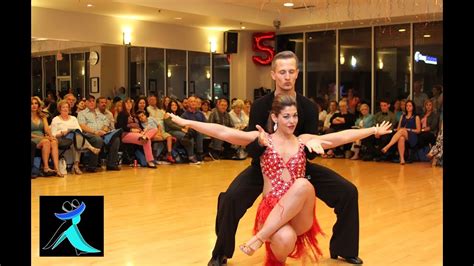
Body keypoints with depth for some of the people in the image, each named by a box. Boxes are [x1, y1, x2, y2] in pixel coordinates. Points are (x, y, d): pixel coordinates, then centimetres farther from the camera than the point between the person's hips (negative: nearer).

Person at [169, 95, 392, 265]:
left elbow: (343, 136, 13)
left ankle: (260, 237, -26)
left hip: (300, 216, 2)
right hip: (271, 209, -1)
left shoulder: (304, 141, 13)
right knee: (284, 239, -35)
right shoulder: (262, 139, 5)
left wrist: (374, 130, 11)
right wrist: (187, 123, -8)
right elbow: (223, 132, -2)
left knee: (303, 184, -33)